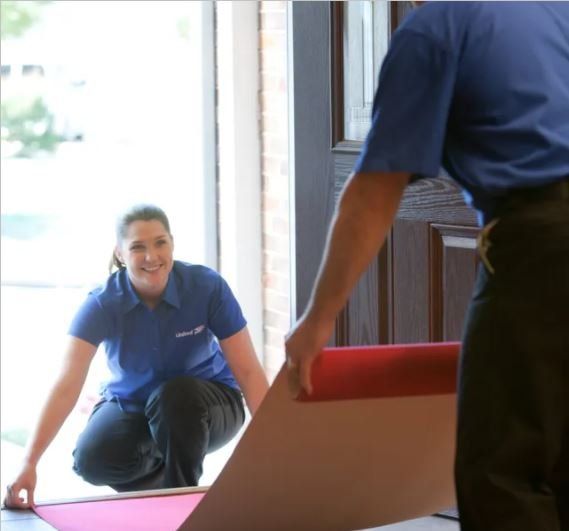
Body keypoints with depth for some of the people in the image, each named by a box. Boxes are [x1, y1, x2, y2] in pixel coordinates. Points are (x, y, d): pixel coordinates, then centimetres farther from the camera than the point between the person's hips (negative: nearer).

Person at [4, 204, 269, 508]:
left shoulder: (207, 287, -23)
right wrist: (29, 465, -42)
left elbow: (248, 371, -20)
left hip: (201, 405, -1)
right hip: (130, 405, 1)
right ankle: (160, 474, 5)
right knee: (94, 460, -29)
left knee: (174, 394, -36)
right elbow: (67, 385, -32)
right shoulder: (102, 304, -23)